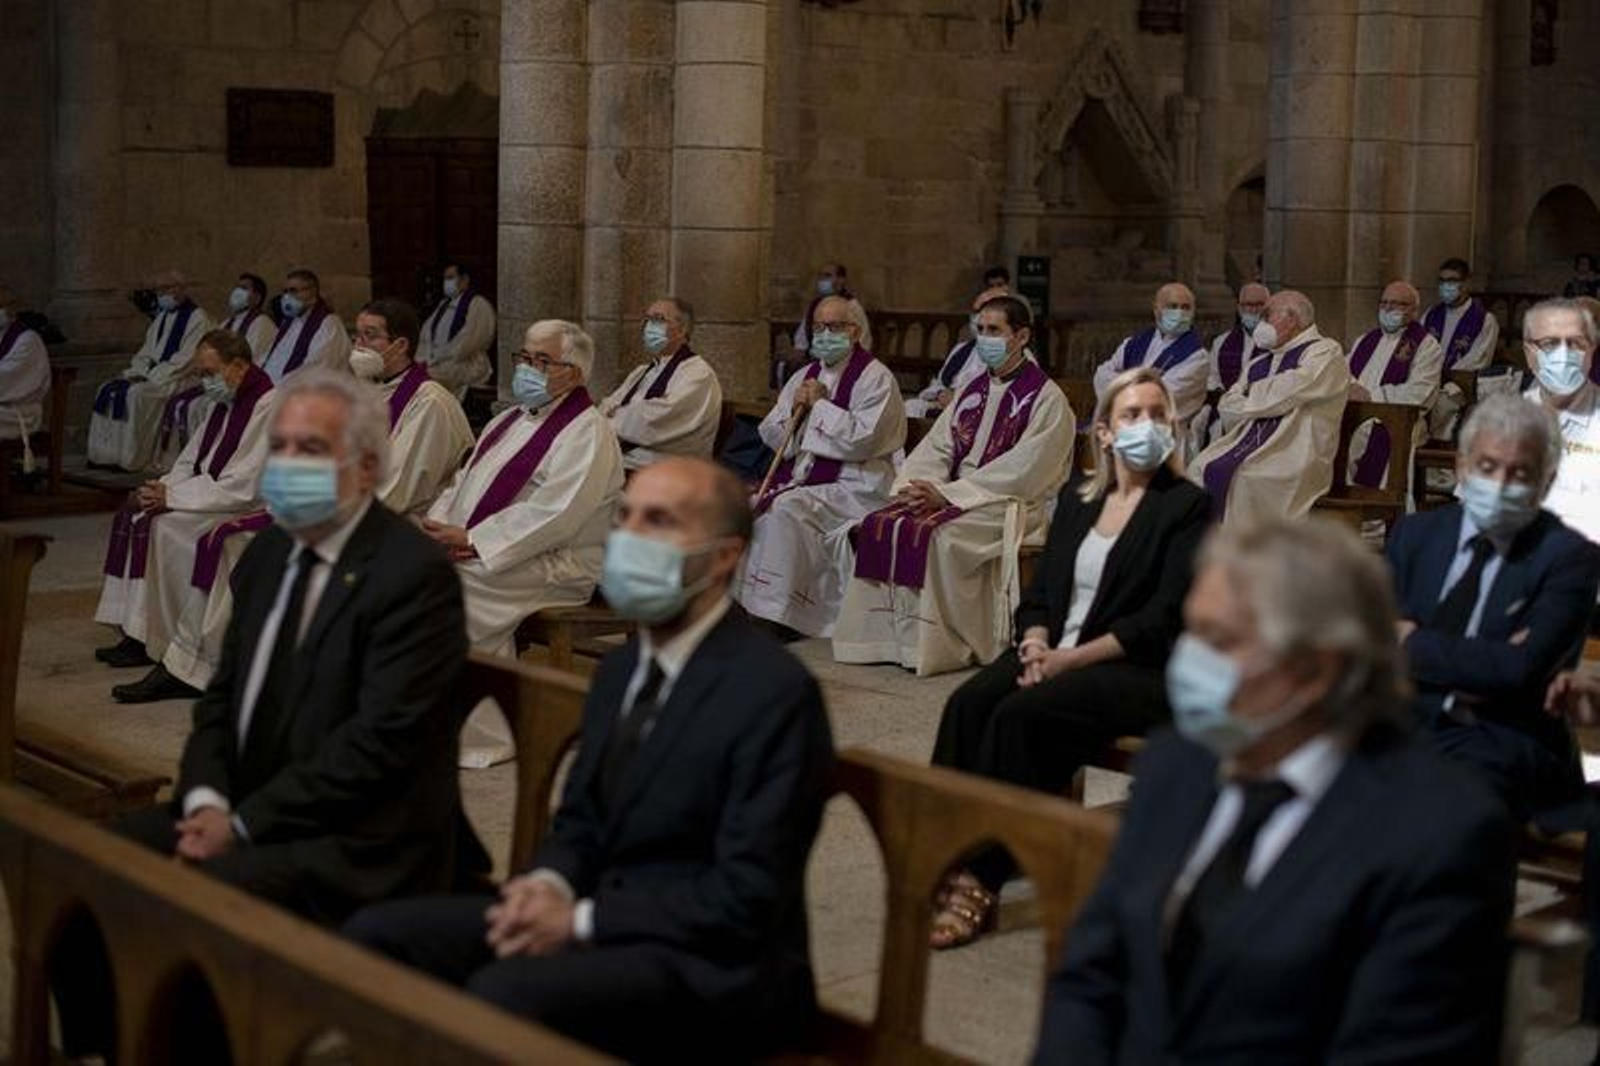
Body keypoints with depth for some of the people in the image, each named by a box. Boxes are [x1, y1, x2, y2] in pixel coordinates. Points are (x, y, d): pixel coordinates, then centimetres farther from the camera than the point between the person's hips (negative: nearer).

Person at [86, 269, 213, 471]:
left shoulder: (197, 318, -10)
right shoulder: (162, 316, 18)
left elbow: (185, 358, -17)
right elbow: (146, 350, 19)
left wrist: (152, 377, -20)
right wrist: (136, 371, -1)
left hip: (177, 377, -9)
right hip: (153, 374, 9)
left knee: (135, 394, -30)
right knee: (108, 391, -6)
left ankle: (132, 459, -24)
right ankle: (107, 455, -8)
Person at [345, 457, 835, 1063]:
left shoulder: (775, 692, -15)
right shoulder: (621, 670, 12)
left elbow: (746, 898, -18)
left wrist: (581, 920, -18)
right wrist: (549, 884, -4)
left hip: (713, 968, -8)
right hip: (599, 918, 8)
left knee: (506, 991, -32)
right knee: (378, 934, -6)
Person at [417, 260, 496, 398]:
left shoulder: (478, 304, -3)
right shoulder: (444, 304, 21)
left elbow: (465, 343, -12)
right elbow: (427, 333, 15)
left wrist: (434, 361, -13)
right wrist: (423, 359, -3)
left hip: (465, 365, -7)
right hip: (436, 363, 7)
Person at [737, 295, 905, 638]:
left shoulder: (876, 378, -4)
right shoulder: (805, 376, 18)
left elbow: (862, 439, -17)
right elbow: (769, 435, 17)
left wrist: (820, 405, -9)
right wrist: (794, 412, -3)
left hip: (853, 487, -7)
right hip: (798, 480, 8)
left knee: (787, 508, -30)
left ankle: (777, 613, -28)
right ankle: (741, 601, -8)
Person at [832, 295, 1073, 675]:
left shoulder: (1046, 398, -6)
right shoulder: (973, 391, 18)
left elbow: (1023, 471, -16)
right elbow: (937, 445, 13)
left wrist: (947, 494, -19)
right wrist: (915, 484, -10)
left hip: (1012, 504, -7)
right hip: (958, 496, 7)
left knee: (936, 535, -32)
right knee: (880, 524, -15)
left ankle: (934, 646, -23)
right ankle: (882, 637, -14)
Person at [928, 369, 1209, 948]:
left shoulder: (1187, 506, -2)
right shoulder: (1076, 500, 17)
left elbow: (1163, 621, -11)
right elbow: (1039, 591, 16)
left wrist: (1070, 659, -17)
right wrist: (1035, 643, -7)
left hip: (1138, 674, -5)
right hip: (1054, 655, 5)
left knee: (1019, 717, -30)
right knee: (968, 703, -24)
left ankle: (981, 881, -25)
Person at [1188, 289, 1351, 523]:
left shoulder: (1325, 352, 1)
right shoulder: (1261, 362, 24)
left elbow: (1288, 391, -13)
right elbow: (1227, 406, 15)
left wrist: (1251, 395, 6)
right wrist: (1263, 404, -4)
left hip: (1295, 453, -7)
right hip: (1249, 442, 7)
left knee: (1238, 476, -31)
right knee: (1200, 468, -18)